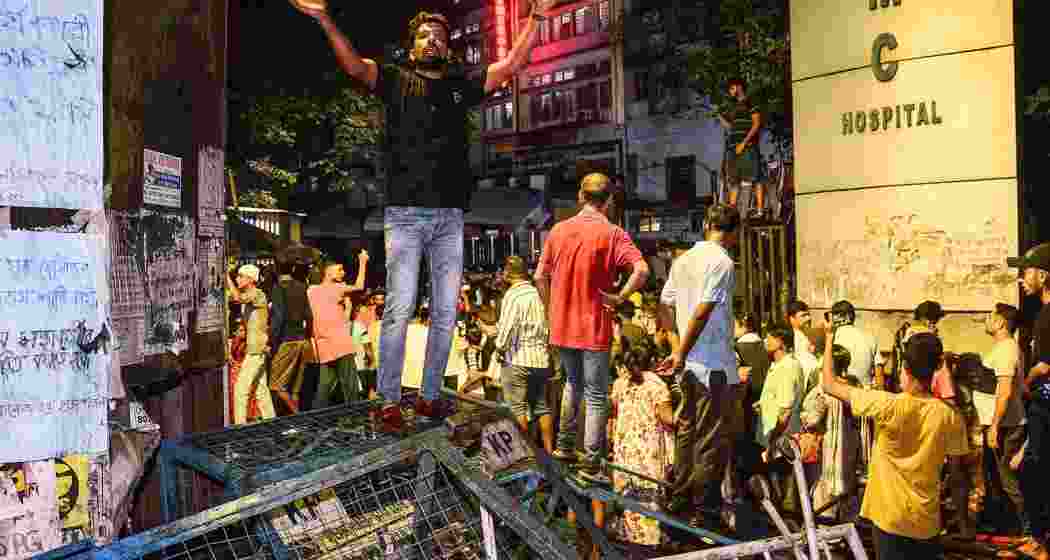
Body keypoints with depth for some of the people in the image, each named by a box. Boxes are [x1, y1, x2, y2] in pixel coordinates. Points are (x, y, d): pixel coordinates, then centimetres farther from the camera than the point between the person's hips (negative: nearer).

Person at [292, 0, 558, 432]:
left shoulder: (462, 86, 19)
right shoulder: (397, 80, 12)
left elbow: (511, 65, 15)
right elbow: (354, 64, -3)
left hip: (450, 217, 4)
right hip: (406, 213, -3)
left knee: (445, 312, 4)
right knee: (400, 307, -8)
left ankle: (430, 397, 14)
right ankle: (389, 401, -1)